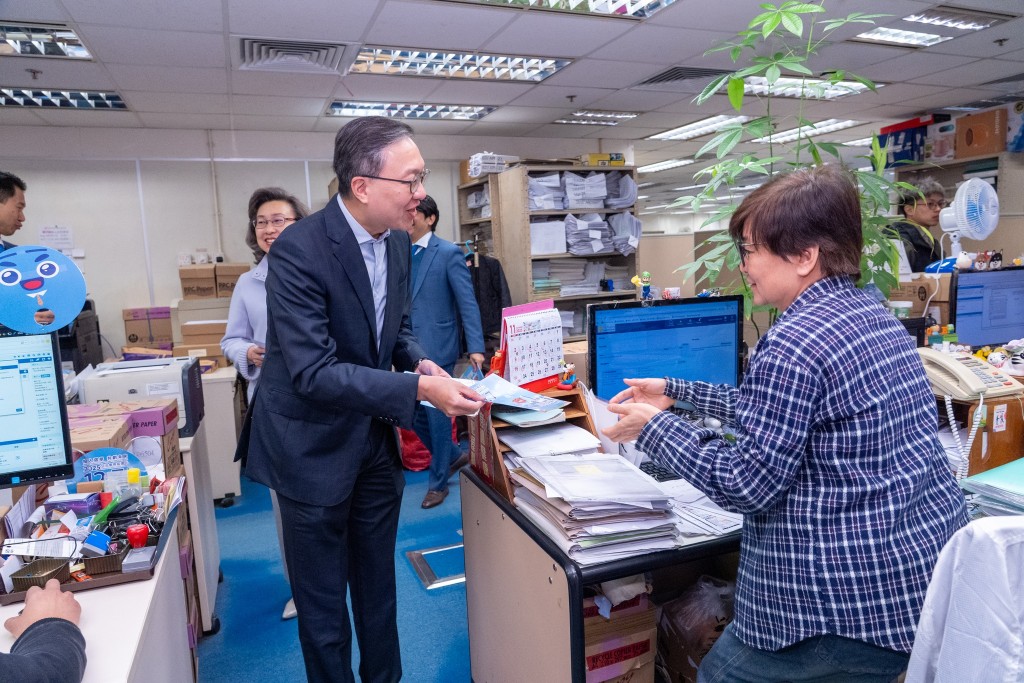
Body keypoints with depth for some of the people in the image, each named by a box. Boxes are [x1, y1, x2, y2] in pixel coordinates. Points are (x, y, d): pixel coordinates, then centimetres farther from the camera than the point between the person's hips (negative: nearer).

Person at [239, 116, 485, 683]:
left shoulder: (397, 240, -2)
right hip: (315, 445, -6)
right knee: (323, 601, 13)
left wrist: (420, 361, -9)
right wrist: (419, 391, -34)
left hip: (375, 438, 6)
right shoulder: (298, 250, -24)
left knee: (378, 585, 22)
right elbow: (314, 372, -29)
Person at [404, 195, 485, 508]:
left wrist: (475, 347, -19)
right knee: (412, 412, 13)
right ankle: (452, 456, 36)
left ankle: (438, 481, 22)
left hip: (436, 348, -6)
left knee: (437, 415, 4)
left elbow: (467, 302, -11)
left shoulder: (448, 253, -8)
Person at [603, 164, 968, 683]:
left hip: (859, 602, -9)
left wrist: (655, 426, -10)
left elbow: (749, 483, -20)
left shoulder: (794, 343, -23)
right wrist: (674, 393, 14)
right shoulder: (871, 313, 7)